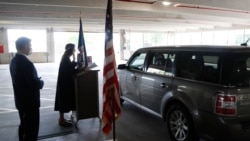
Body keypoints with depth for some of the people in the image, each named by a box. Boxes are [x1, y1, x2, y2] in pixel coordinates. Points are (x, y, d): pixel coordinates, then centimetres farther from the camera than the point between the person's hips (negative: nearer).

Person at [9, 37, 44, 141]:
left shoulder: (14, 60, 4)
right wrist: (41, 82, -5)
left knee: (24, 125, 24)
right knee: (32, 128, 4)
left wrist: (37, 81, 5)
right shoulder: (26, 63, -26)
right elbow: (35, 84, -26)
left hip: (20, 100, 10)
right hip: (30, 101, -9)